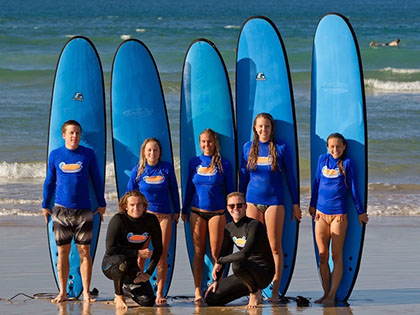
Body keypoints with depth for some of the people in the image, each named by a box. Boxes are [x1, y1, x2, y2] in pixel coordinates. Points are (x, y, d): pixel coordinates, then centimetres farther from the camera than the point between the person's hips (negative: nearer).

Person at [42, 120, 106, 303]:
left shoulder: (88, 154, 2)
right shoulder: (55, 155, 4)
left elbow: (96, 180, 9)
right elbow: (49, 182, 12)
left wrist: (102, 204, 9)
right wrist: (45, 205, 13)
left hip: (83, 210, -1)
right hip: (61, 210, 1)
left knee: (85, 252, -1)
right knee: (63, 252, 5)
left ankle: (86, 293, 4)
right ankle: (63, 293, 12)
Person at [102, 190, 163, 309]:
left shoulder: (151, 220, -6)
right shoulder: (118, 220, -19)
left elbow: (158, 249, 1)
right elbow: (110, 249, -26)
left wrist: (149, 272, -9)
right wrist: (138, 253, -23)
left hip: (131, 267, 4)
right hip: (110, 264, -4)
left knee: (148, 302, -12)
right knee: (121, 261, -41)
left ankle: (127, 286, 23)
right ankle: (118, 296, -14)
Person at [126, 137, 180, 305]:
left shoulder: (167, 168, 2)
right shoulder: (138, 170, 1)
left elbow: (173, 190, 11)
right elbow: (130, 193, 8)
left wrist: (177, 211, 13)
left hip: (164, 216, 1)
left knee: (162, 255, 1)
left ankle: (159, 293, 5)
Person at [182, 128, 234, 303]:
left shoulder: (223, 164, 1)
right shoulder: (194, 163, 7)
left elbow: (229, 190, 5)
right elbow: (189, 187, 14)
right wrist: (184, 210, 14)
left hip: (217, 212, -2)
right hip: (197, 213, 2)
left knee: (216, 253, -2)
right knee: (198, 252, 1)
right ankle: (197, 291, 3)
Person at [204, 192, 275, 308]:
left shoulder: (254, 225, -18)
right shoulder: (229, 228, 6)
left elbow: (245, 254, -28)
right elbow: (224, 253, 16)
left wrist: (219, 261, -16)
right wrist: (216, 280, 9)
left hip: (264, 273, -8)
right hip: (247, 270, 8)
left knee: (237, 264, -40)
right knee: (211, 299, -2)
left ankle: (255, 293, -12)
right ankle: (252, 288, 14)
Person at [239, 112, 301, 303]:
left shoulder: (281, 149, -1)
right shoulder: (248, 148, 6)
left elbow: (290, 177, 3)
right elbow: (243, 176, 13)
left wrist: (295, 204, 3)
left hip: (274, 201, -2)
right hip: (253, 201, 2)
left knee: (275, 247, -1)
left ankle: (275, 291, 3)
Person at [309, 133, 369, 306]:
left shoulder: (347, 163, 0)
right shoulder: (323, 159, 9)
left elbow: (353, 188, 4)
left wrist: (360, 211, 8)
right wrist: (312, 205, 23)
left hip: (339, 214, -4)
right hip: (321, 213, 4)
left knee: (336, 256, -2)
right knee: (323, 256, 4)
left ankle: (332, 295, -3)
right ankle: (325, 293, 11)